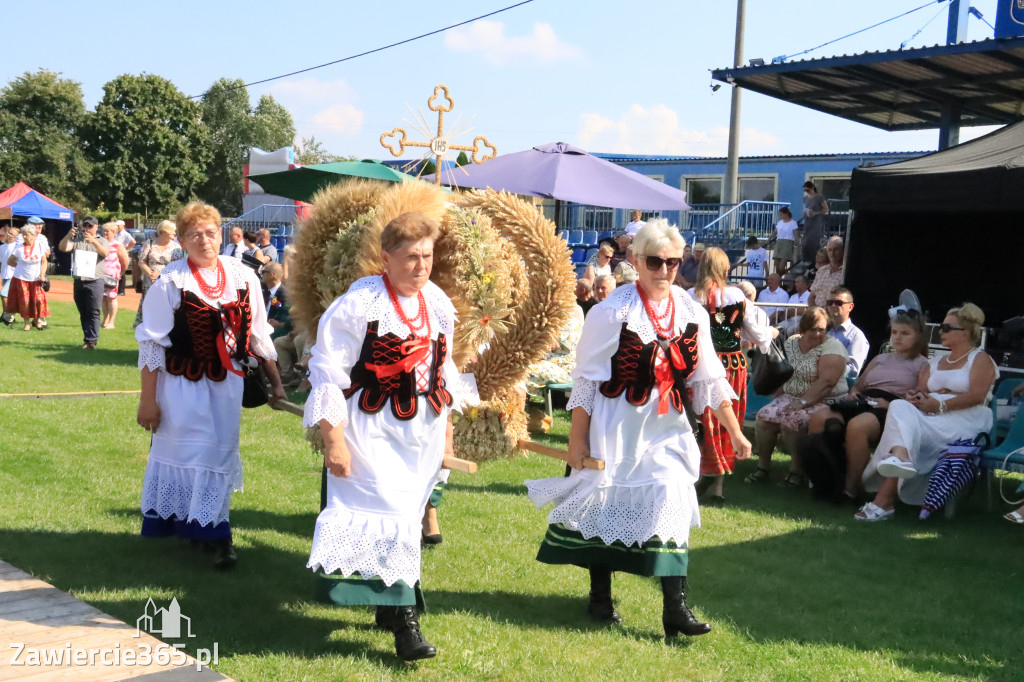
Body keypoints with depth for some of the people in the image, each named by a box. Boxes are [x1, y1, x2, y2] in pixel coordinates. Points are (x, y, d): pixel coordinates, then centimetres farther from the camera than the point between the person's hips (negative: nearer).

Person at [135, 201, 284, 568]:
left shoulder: (243, 277, 1)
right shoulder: (170, 281, -10)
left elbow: (258, 335, 10)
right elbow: (151, 344, -7)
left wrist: (276, 382, 12)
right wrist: (147, 400, -8)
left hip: (226, 384, 3)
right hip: (182, 385, -3)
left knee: (220, 454, 6)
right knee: (182, 454, 5)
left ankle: (214, 534, 19)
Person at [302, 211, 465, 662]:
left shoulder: (437, 304, 6)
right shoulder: (358, 304, -14)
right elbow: (328, 373, -12)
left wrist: (447, 430, 18)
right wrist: (333, 439, -15)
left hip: (423, 433, 6)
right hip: (374, 433, -6)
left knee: (405, 518, 12)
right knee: (390, 518, -11)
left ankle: (388, 607, 27)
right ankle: (404, 623, -6)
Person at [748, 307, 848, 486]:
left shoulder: (832, 347, -9)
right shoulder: (791, 343, 11)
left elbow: (827, 381, -20)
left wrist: (803, 401, -25)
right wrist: (778, 398, 0)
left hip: (822, 402, -6)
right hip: (790, 398, 6)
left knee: (791, 421, -31)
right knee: (764, 416, -17)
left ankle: (797, 469, -15)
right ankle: (763, 466, -4)